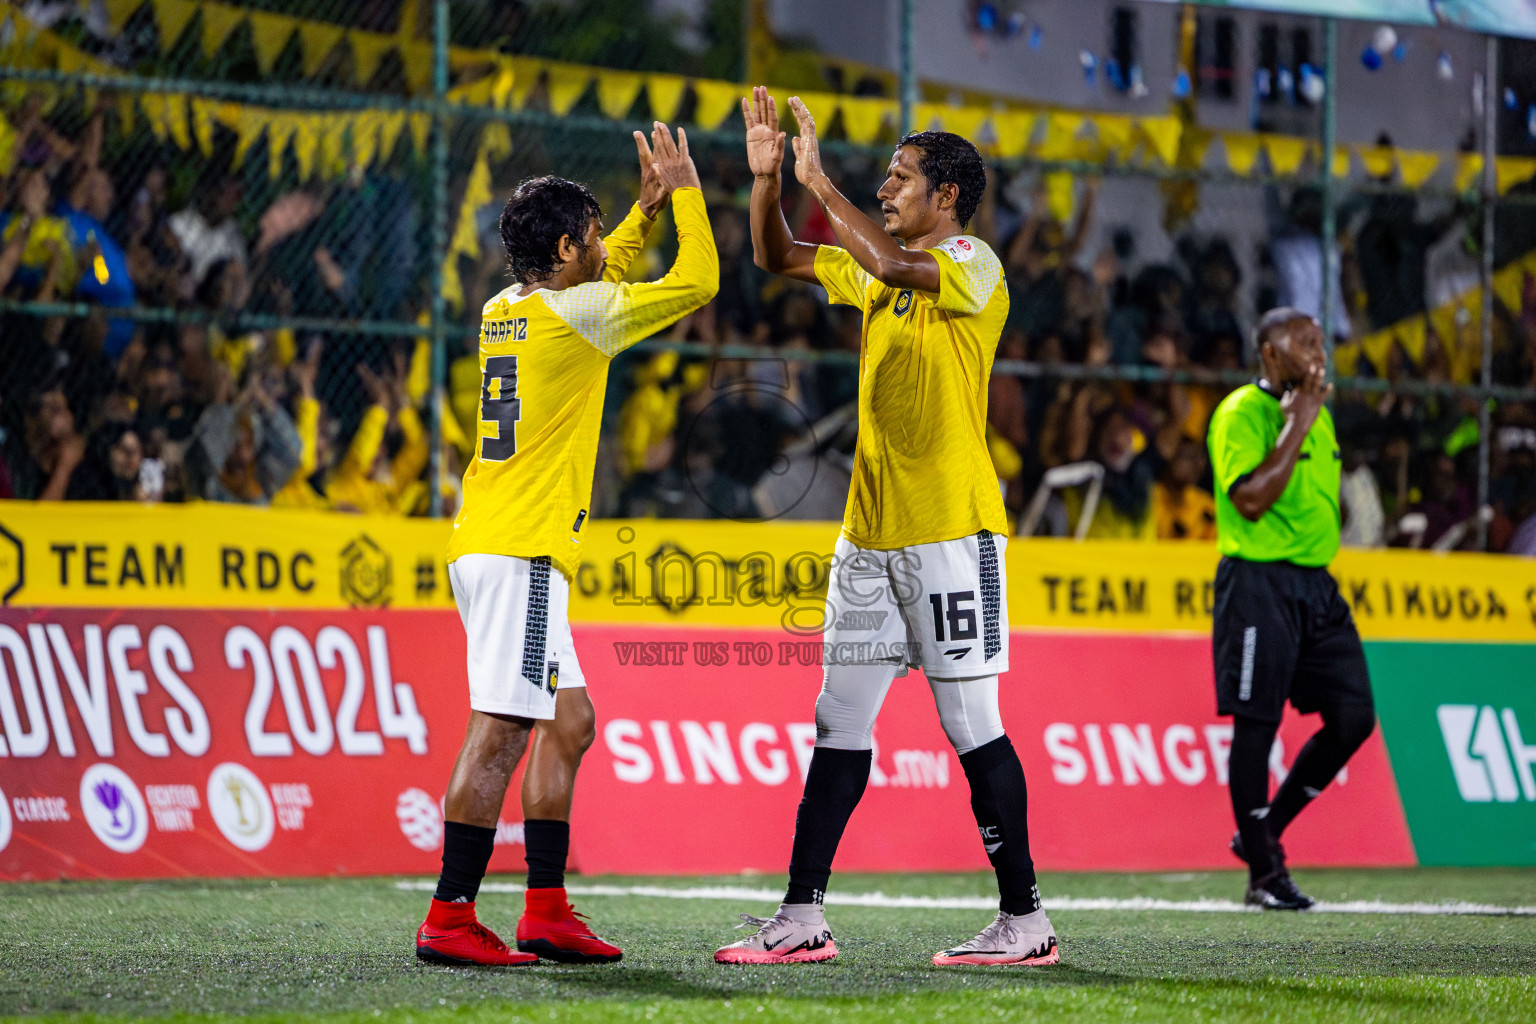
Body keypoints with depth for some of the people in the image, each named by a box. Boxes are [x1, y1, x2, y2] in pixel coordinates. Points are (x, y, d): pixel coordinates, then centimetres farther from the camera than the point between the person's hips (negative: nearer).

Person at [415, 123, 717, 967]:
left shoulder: (505, 311, 14)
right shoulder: (572, 315, -10)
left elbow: (597, 278, 36)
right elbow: (697, 281, -3)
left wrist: (647, 207, 29)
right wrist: (685, 192, 9)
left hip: (488, 549, 10)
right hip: (521, 550, -10)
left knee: (568, 721, 14)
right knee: (501, 730, -11)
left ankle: (546, 913, 14)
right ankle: (448, 919, -13)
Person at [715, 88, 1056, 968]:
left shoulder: (973, 264, -8)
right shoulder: (881, 270, 15)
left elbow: (890, 262, -27)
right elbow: (777, 257, 22)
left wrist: (820, 181, -19)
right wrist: (767, 175, 6)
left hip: (950, 531, -8)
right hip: (871, 532, 8)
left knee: (972, 725, -6)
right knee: (841, 725, 6)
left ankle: (1025, 919, 1)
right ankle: (803, 919, 8)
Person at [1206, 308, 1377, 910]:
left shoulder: (1317, 414, 18)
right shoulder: (1240, 413, -8)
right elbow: (1251, 499, -20)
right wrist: (1296, 426, -17)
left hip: (1316, 583, 8)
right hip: (1259, 583, -8)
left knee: (1354, 716, 1)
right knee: (1256, 725, -4)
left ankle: (1265, 831, 16)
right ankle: (1264, 872, 3)